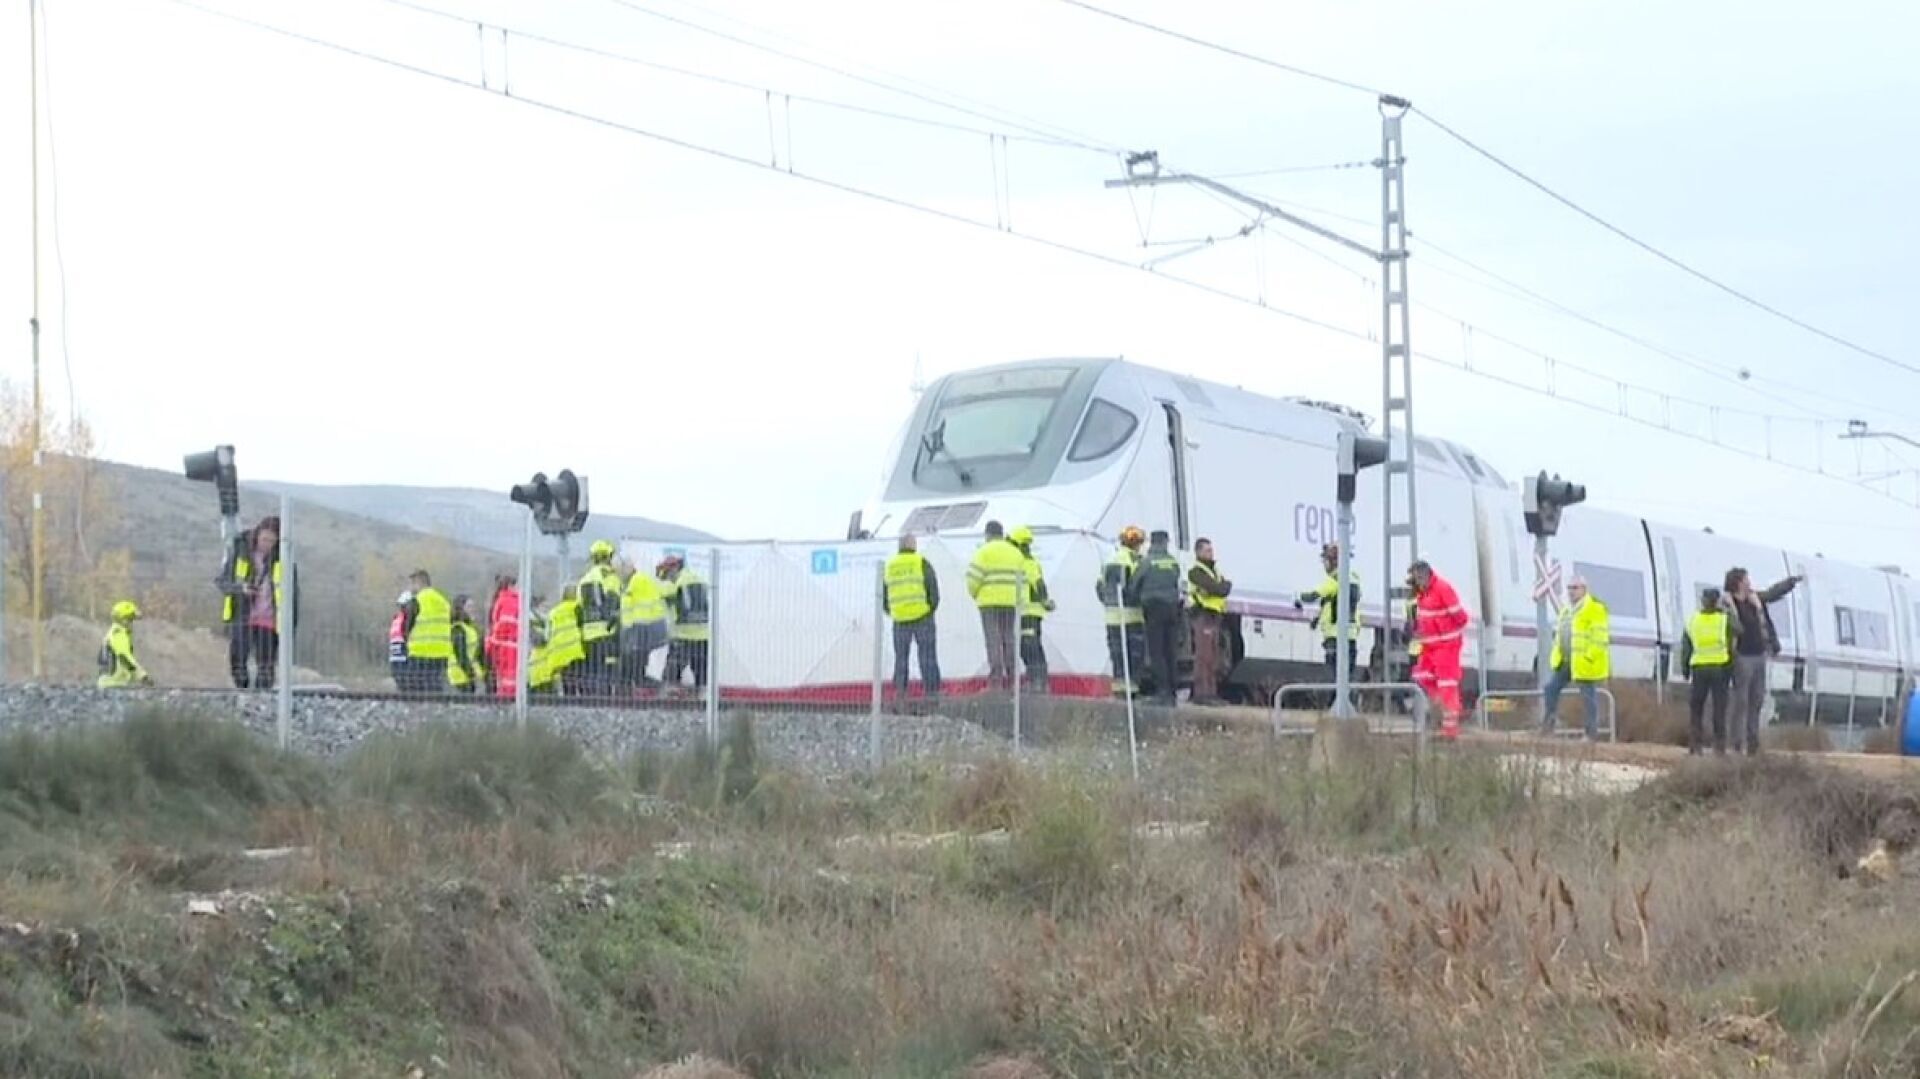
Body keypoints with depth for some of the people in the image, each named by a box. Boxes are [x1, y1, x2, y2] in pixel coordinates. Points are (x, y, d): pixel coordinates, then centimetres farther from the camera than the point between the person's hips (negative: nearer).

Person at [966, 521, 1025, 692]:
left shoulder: (984, 551, -3)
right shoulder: (1016, 553, 14)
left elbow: (974, 576, -9)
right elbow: (1021, 580, 9)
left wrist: (974, 594, 8)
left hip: (990, 601, -5)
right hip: (1010, 601, 5)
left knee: (993, 639, -7)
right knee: (1009, 639, 9)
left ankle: (996, 678, -13)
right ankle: (1011, 678, 5)